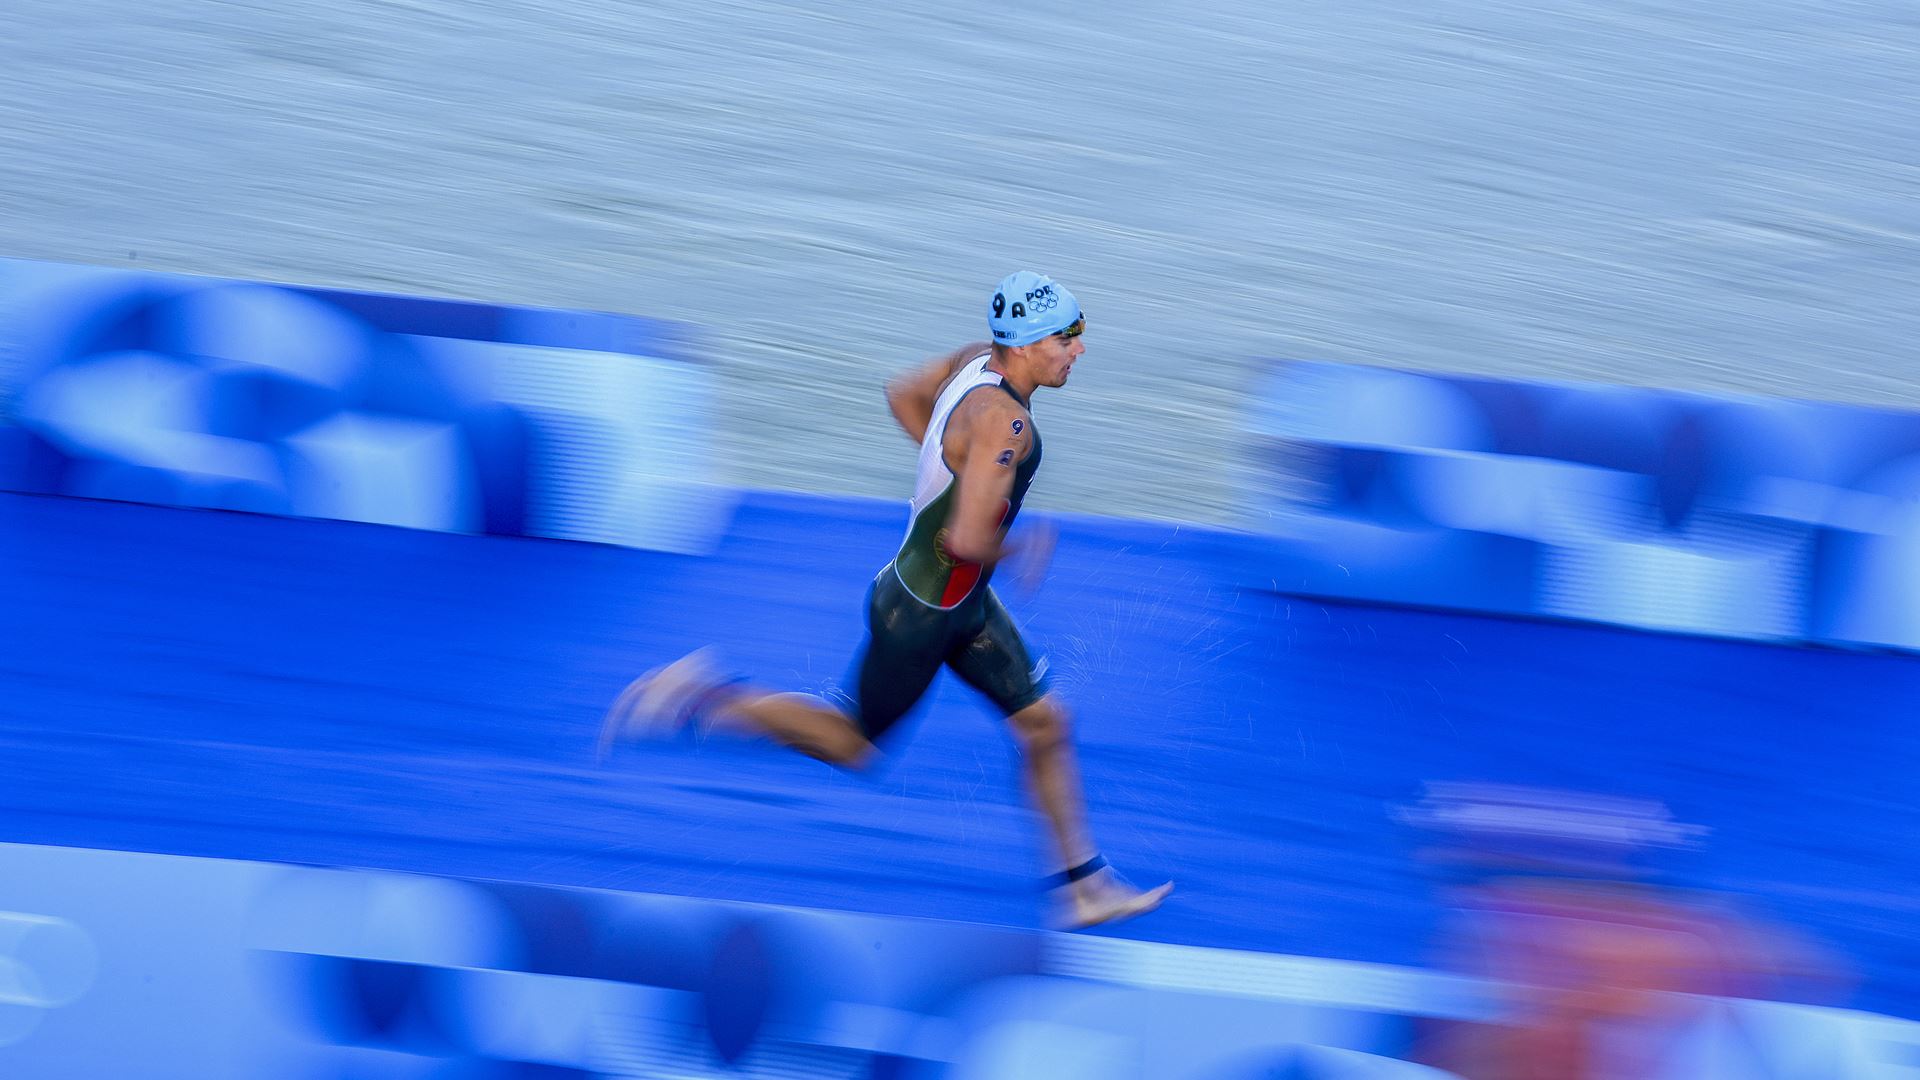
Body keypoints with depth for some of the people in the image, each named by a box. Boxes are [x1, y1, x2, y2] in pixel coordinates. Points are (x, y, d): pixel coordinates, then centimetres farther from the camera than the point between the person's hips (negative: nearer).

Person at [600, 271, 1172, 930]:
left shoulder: (978, 359, -4)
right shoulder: (1001, 416, -31)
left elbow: (902, 395, 15)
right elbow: (968, 539, -36)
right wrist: (1015, 551, -15)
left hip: (965, 604, 9)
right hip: (919, 614, -9)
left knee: (1045, 725, 9)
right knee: (853, 746, 10)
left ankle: (1083, 887, 17)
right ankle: (701, 699, 19)